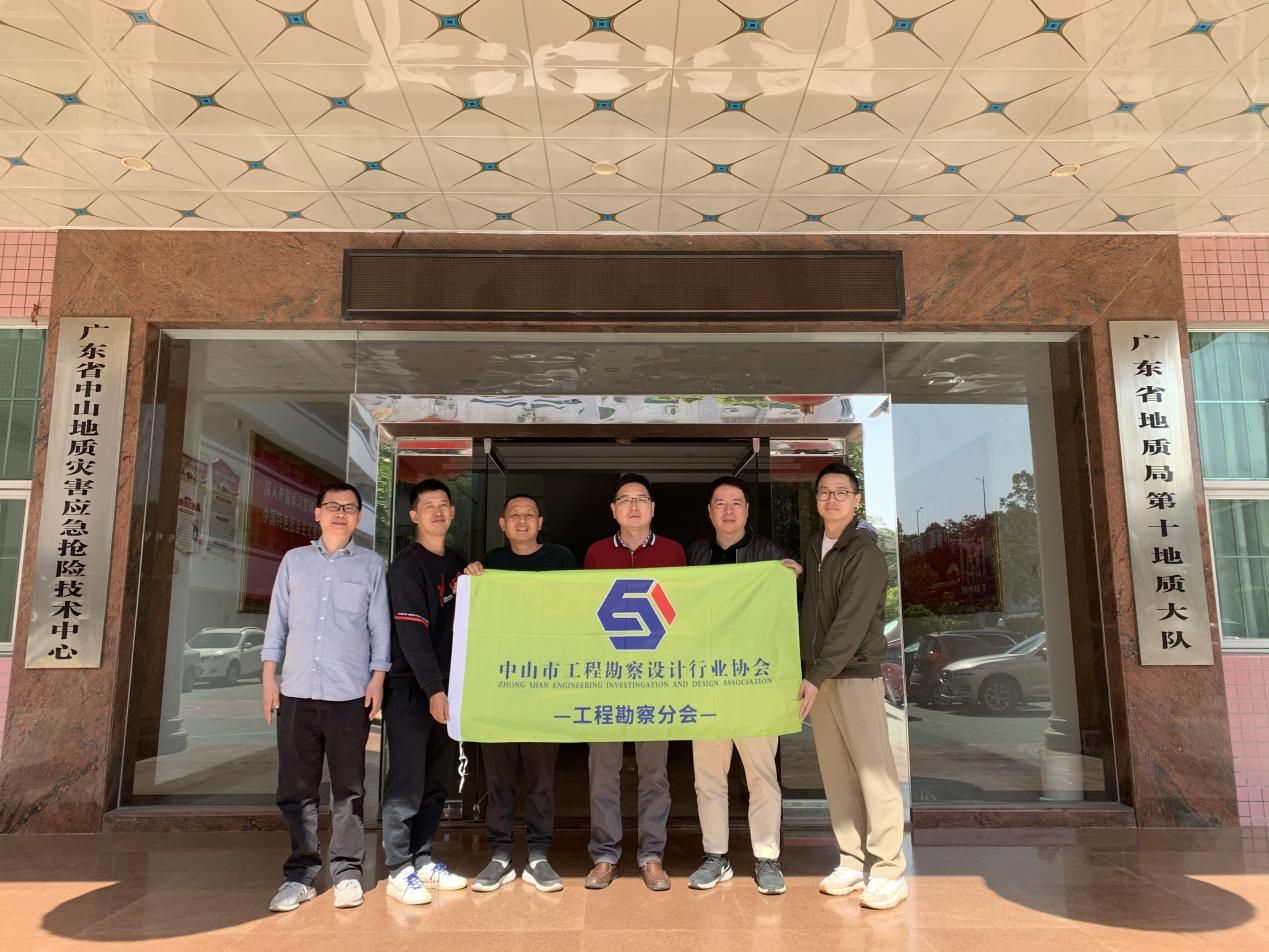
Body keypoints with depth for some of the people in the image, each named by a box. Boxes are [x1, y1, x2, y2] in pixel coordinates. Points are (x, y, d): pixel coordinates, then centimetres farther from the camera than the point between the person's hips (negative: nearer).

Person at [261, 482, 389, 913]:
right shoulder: (294, 560, 12)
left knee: (348, 788, 4)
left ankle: (347, 872, 14)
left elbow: (379, 626, 5)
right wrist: (269, 675, 5)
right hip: (296, 691, 2)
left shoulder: (370, 564, 7)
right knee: (296, 788, 6)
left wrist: (377, 678, -2)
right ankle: (300, 874, 17)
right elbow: (278, 620, 11)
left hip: (349, 694, -2)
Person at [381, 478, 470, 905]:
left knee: (437, 782, 11)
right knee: (407, 782, -2)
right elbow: (412, 633, -16)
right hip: (410, 688, -6)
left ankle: (423, 860, 23)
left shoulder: (458, 562, 13)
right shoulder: (407, 566, -8)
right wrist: (433, 690, -20)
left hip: (445, 687, 7)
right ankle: (399, 871, 9)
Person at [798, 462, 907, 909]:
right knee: (836, 774, 9)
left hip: (856, 673, -6)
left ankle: (888, 872, 5)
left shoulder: (865, 553, -10)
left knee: (874, 772, -4)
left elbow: (851, 623, -18)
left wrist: (817, 677, -23)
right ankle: (852, 863, 18)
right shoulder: (813, 547, 12)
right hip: (817, 676, 7)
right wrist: (808, 674, 9)